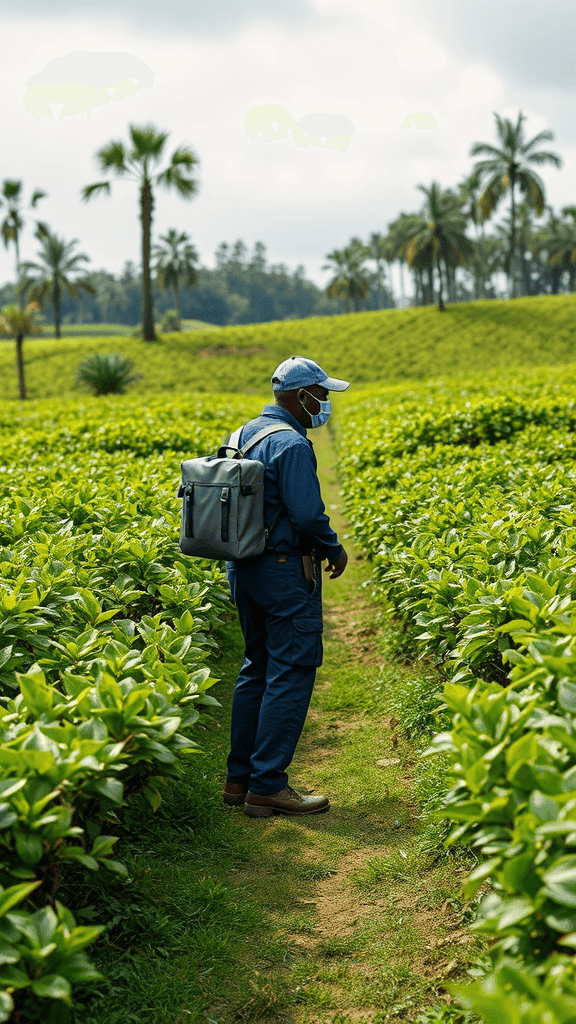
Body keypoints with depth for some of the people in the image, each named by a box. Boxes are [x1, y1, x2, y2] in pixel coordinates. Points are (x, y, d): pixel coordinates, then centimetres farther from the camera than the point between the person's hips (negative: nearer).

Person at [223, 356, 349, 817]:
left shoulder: (243, 435, 12)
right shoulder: (292, 444, -17)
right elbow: (308, 515, -22)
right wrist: (335, 550, -4)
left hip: (242, 568, 10)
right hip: (285, 570, -10)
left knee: (257, 669, 16)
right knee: (290, 675, -3)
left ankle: (240, 778, 21)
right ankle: (267, 786, 0)